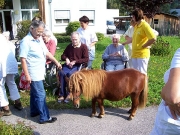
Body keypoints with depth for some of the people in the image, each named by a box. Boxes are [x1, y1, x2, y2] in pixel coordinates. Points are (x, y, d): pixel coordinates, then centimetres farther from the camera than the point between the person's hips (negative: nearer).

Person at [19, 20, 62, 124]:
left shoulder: (40, 39, 8)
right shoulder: (26, 41, -17)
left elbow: (47, 52, 17)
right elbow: (23, 59, -19)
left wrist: (56, 62, 14)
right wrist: (27, 75, -20)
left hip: (40, 72, 9)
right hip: (34, 73, -8)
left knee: (35, 92, 20)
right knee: (41, 95, -4)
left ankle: (34, 111, 35)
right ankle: (44, 117, 5)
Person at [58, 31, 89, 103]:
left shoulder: (84, 47, 0)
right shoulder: (69, 46, 14)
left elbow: (86, 59, -7)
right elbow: (63, 55, 21)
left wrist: (75, 61, -12)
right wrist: (66, 59, -3)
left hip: (78, 66, -4)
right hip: (68, 65, 4)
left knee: (70, 74, -34)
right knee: (62, 73, -28)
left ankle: (69, 94, -18)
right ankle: (62, 94, -21)